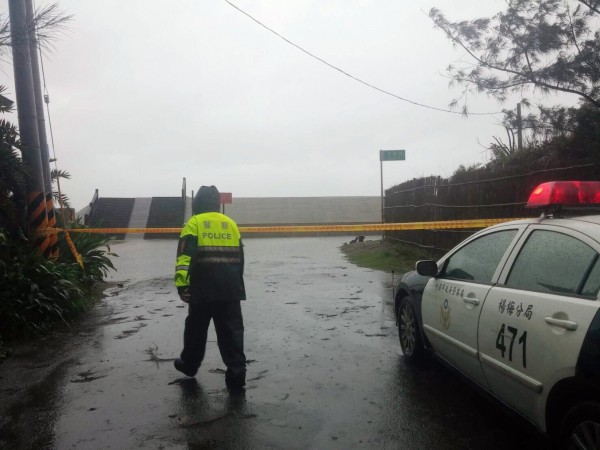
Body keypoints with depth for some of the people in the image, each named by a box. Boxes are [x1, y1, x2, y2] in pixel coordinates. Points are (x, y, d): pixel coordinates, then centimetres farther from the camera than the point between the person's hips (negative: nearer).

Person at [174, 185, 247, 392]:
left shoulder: (194, 223, 0)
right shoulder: (231, 224, 14)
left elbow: (185, 256, -14)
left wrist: (182, 284, -17)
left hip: (202, 289, -3)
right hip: (230, 289, 3)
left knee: (196, 328, 17)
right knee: (231, 332, 6)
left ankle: (189, 364, 35)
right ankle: (237, 373, 2)